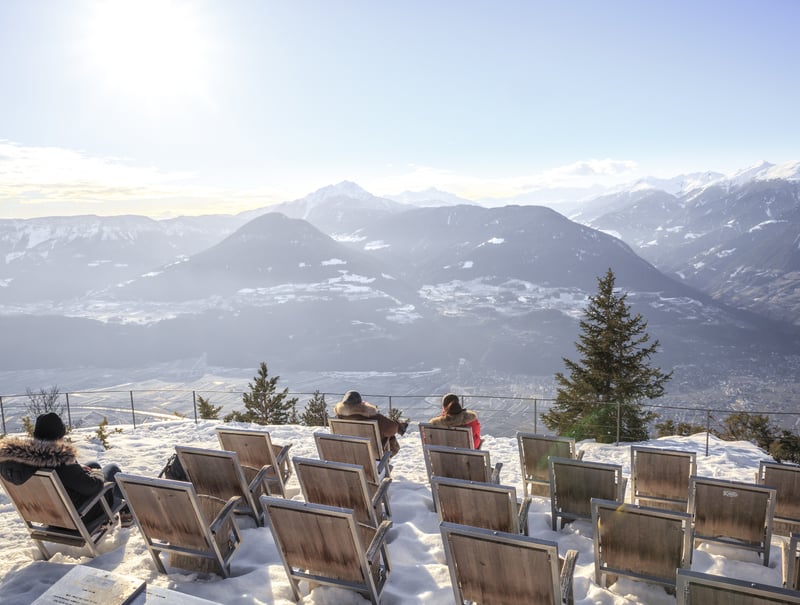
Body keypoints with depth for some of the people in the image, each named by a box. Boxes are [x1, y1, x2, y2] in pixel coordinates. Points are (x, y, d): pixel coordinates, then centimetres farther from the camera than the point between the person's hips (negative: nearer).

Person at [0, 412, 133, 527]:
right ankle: (125, 513, 34)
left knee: (94, 464, 26)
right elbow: (92, 485, -28)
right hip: (79, 515, -7)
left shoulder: (14, 456, -15)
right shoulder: (59, 460, -38)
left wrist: (77, 468, 2)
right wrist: (97, 474, -6)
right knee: (112, 469, 16)